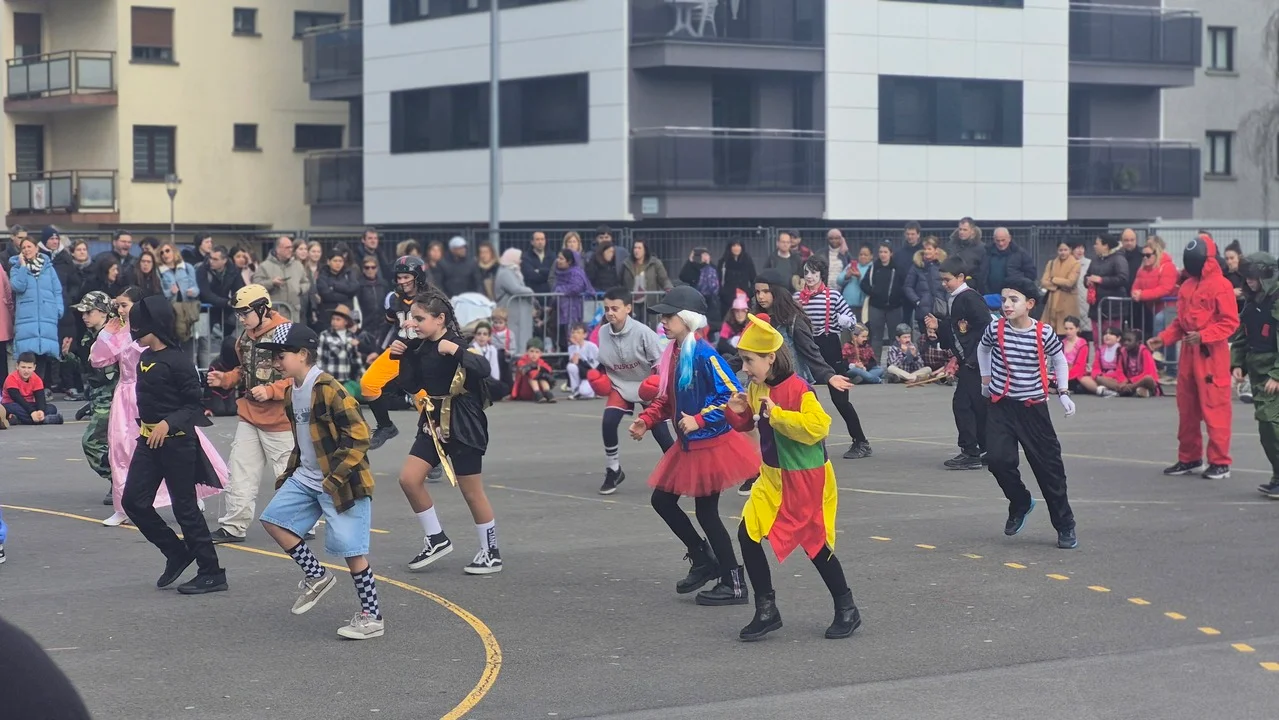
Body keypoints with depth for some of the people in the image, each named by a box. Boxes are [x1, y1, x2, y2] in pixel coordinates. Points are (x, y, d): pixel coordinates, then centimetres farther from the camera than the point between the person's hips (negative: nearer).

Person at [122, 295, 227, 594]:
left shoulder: (177, 360, -16)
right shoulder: (145, 357, 9)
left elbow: (195, 405, -17)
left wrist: (168, 423, -28)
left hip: (176, 441, -9)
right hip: (148, 440, 9)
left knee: (185, 507, -3)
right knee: (134, 501, 5)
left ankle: (211, 573, 6)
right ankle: (177, 553, 21)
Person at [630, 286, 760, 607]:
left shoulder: (704, 354, -20)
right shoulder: (672, 353, 6)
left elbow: (733, 395, -22)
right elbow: (667, 399, 15)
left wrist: (700, 420, -25)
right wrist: (645, 420, 1)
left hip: (712, 444, -9)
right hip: (688, 446, 9)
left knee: (706, 512, -2)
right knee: (662, 500, 13)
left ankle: (734, 585, 9)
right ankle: (703, 561, 27)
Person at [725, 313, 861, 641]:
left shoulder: (798, 389, -21)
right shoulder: (757, 388, 2)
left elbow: (818, 427, -31)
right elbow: (747, 424, 18)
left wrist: (776, 413, -28)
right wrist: (737, 412, -5)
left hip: (806, 481, -7)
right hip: (773, 478, 7)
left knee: (816, 544, 4)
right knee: (748, 535, -3)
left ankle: (847, 610, 23)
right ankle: (766, 611, 8)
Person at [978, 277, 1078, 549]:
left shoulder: (1044, 333, -10)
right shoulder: (995, 329, -7)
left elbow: (1059, 360, 8)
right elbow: (982, 348, 17)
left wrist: (1063, 393, 0)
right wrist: (986, 378, 18)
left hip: (1034, 407, -1)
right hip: (1001, 406, 1)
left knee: (1048, 466, 2)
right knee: (998, 459, -17)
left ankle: (1065, 525, 15)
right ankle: (1020, 503, 12)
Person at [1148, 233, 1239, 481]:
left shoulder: (1221, 285, -10)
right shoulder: (1187, 286, 14)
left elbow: (1230, 322, -14)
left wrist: (1203, 336, -23)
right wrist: (1163, 338, 6)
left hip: (1211, 355, -8)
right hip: (1188, 353, 8)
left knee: (1214, 409, -5)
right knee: (1186, 409, 12)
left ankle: (1220, 462, 0)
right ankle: (1189, 458, 23)